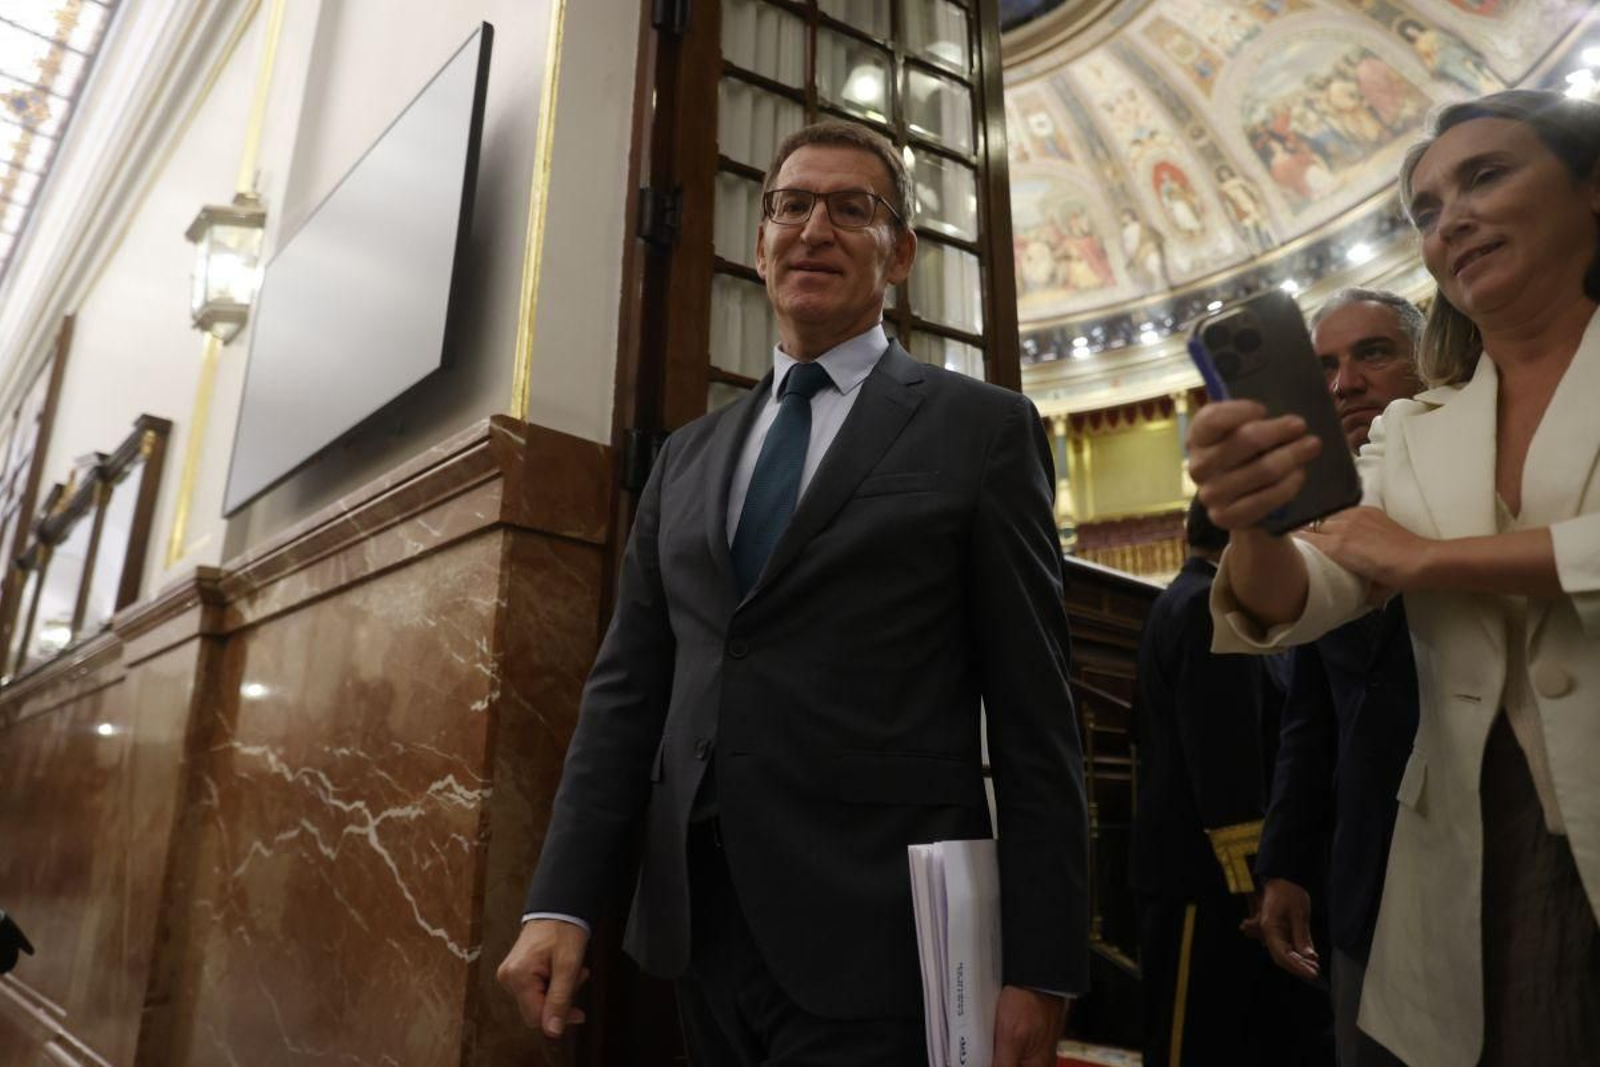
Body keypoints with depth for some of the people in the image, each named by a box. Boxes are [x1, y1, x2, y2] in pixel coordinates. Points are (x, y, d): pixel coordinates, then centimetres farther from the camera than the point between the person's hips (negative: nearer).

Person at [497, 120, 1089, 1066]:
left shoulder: (982, 429, -1)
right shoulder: (688, 456, 12)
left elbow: (1034, 713, -5)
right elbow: (629, 687, 8)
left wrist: (1040, 968, -7)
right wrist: (561, 903, 0)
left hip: (876, 941, -4)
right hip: (700, 926, 5)